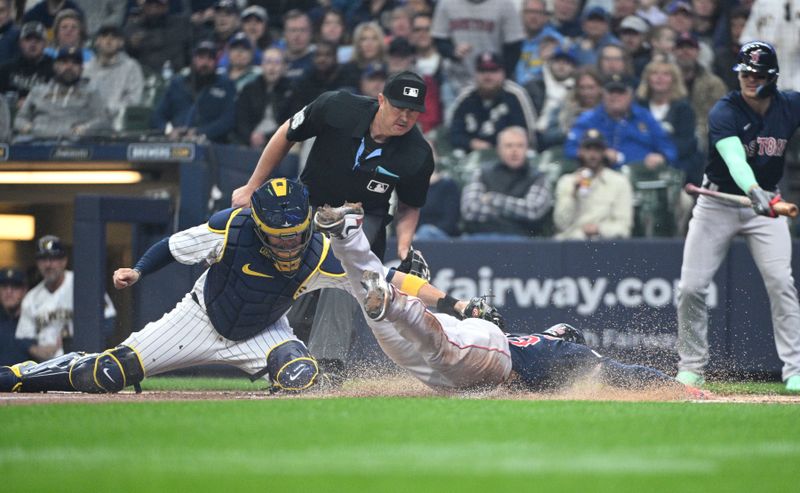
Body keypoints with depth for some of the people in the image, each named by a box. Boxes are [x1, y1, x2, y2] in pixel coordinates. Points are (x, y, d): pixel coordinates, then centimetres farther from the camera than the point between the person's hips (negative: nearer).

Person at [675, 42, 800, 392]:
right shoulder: (724, 112, -19)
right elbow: (735, 159, -35)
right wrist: (754, 191, -54)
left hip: (766, 201, 1)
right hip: (719, 203, -1)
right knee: (690, 288, -4)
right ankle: (692, 367, 14)